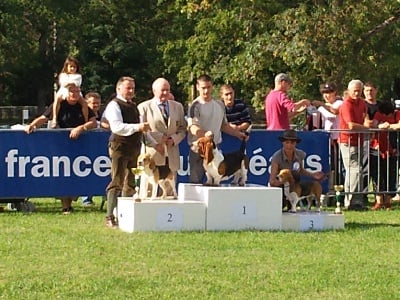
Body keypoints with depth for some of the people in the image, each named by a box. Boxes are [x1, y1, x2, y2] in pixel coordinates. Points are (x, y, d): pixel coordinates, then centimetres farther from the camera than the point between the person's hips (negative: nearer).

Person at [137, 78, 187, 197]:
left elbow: (182, 129, 16)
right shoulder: (144, 107, 3)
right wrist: (155, 144, -12)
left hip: (172, 156, 4)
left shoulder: (178, 106, 16)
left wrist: (174, 139, -4)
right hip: (153, 155, -4)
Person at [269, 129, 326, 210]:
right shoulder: (277, 157, -24)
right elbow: (272, 180, -26)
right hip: (280, 185, -3)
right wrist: (273, 182, -48)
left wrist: (312, 175, -3)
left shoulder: (300, 154, -11)